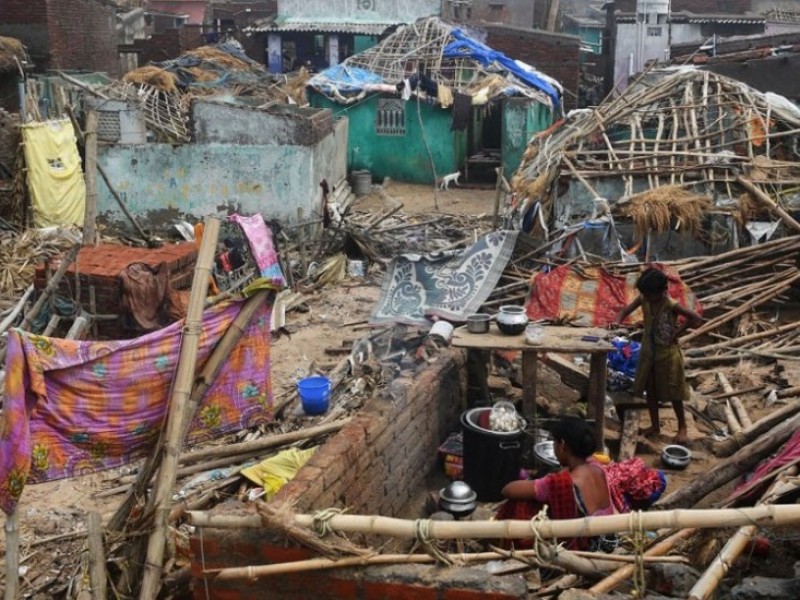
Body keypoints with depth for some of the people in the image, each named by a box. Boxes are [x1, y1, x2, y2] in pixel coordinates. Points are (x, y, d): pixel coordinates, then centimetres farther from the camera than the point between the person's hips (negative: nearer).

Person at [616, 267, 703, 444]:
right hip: (648, 351, 5)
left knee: (673, 393, 6)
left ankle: (682, 427, 22)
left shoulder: (671, 305, -23)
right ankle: (655, 425, 28)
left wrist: (678, 331, -19)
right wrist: (617, 323, -21)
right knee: (650, 390, 14)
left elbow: (697, 318, -22)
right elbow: (625, 311, -1)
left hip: (667, 353, -5)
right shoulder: (643, 300, -8)